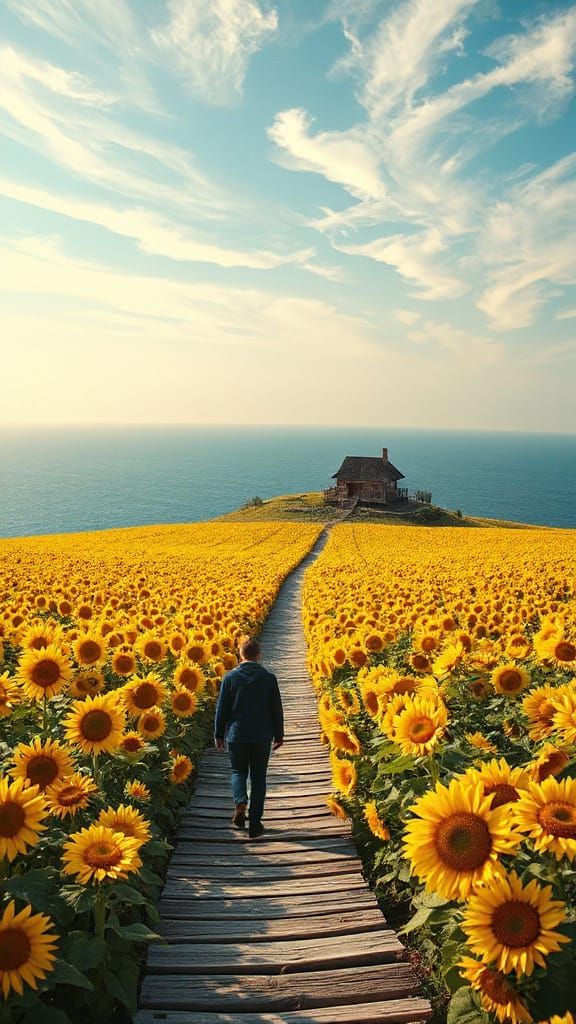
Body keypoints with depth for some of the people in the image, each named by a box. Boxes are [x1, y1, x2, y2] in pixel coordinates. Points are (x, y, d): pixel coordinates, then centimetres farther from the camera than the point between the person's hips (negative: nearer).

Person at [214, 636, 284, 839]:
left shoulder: (230, 677, -6)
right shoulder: (269, 678, -5)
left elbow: (222, 708, -2)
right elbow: (276, 709, 0)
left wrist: (219, 734, 9)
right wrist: (279, 735, 11)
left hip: (236, 733, 0)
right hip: (262, 736, 0)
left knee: (238, 771, 20)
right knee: (258, 777, 11)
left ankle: (240, 801, -8)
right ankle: (254, 825, 11)